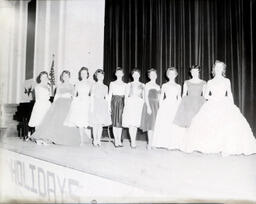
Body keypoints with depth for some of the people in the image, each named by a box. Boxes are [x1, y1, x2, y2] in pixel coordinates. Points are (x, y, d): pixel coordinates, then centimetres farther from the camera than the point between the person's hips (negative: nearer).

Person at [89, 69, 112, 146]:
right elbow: (92, 96, 1)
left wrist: (108, 108, 9)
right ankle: (95, 140, 6)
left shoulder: (105, 87, 12)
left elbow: (106, 98, 14)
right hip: (96, 104, -3)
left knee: (101, 124, 3)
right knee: (95, 124, -3)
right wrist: (92, 107, -6)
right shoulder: (94, 86, 3)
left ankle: (98, 140, 11)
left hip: (103, 105, 3)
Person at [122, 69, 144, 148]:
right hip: (130, 103, 0)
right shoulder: (129, 84, 12)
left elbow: (144, 97, 11)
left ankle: (133, 141, 8)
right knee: (130, 123, -9)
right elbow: (126, 96, 11)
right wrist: (125, 106, 1)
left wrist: (144, 106, 3)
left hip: (139, 104, 0)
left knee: (136, 124, -2)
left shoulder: (142, 85, 12)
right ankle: (133, 141, -5)